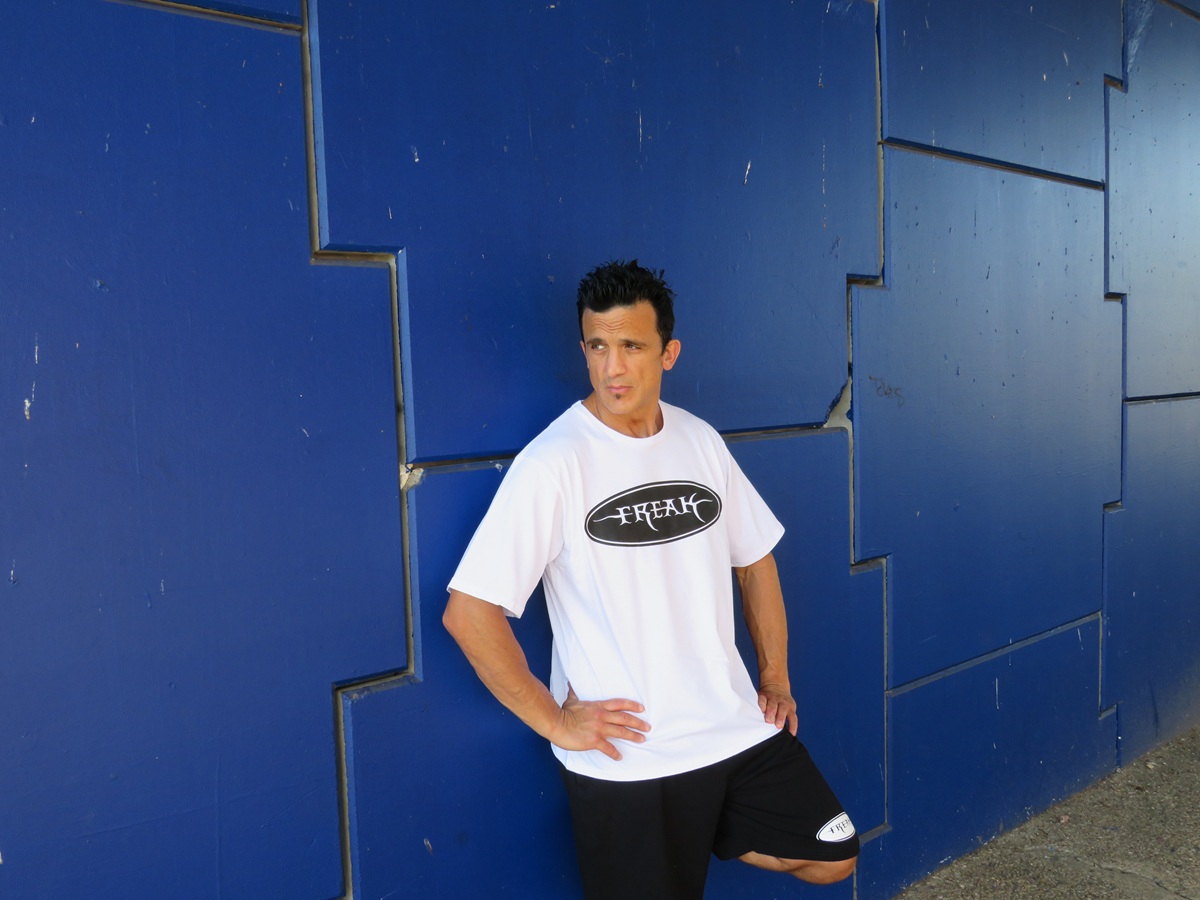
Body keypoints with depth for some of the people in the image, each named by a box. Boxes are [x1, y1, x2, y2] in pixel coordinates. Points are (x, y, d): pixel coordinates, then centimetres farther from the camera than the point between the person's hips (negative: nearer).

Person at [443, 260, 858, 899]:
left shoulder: (700, 440, 3)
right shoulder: (553, 463, -16)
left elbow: (755, 558, 15)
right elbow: (469, 612, -18)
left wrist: (775, 677, 10)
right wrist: (554, 721, -14)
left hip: (738, 728, 6)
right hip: (627, 757, -5)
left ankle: (702, 837, 28)